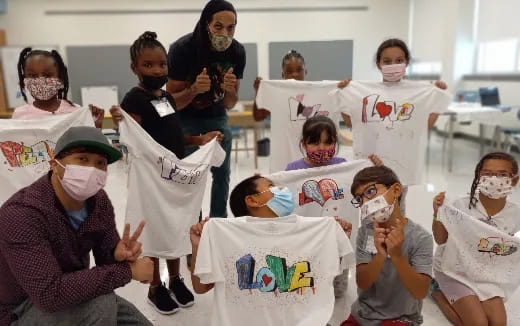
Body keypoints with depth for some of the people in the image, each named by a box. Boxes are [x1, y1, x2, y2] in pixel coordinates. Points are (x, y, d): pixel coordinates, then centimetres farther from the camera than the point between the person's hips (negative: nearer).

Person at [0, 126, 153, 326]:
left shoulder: (98, 200, -11)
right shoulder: (22, 214, -32)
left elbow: (106, 259, -4)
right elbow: (51, 294, -40)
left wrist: (118, 254, -30)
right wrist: (126, 270, -35)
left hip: (67, 296, 7)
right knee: (100, 304, -32)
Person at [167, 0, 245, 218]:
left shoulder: (237, 52, -14)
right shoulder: (182, 48, -25)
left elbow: (230, 104, -8)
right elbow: (172, 101, -19)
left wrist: (229, 89, -31)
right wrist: (194, 89, -39)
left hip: (216, 117, 4)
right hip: (185, 119, -3)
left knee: (222, 173, 6)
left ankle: (219, 221, 23)